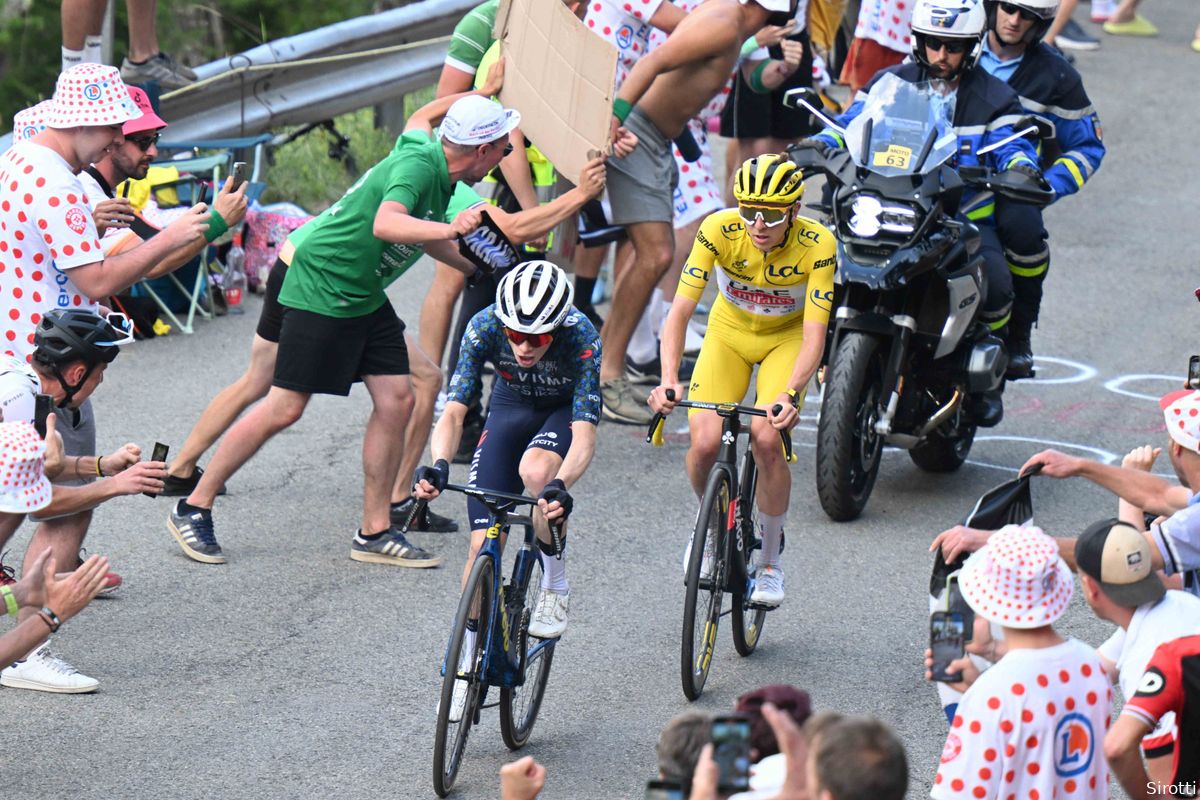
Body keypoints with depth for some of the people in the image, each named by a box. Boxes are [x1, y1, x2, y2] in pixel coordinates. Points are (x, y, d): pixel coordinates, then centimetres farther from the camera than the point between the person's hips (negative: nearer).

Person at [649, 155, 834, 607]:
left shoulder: (817, 246, -29)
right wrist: (669, 380, -44)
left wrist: (790, 395, -48)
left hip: (787, 337, -1)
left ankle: (770, 561, -4)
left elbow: (813, 337, -31)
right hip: (729, 332, 1)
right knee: (705, 442, -19)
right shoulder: (719, 231, -27)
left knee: (766, 438, -24)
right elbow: (680, 311, -29)